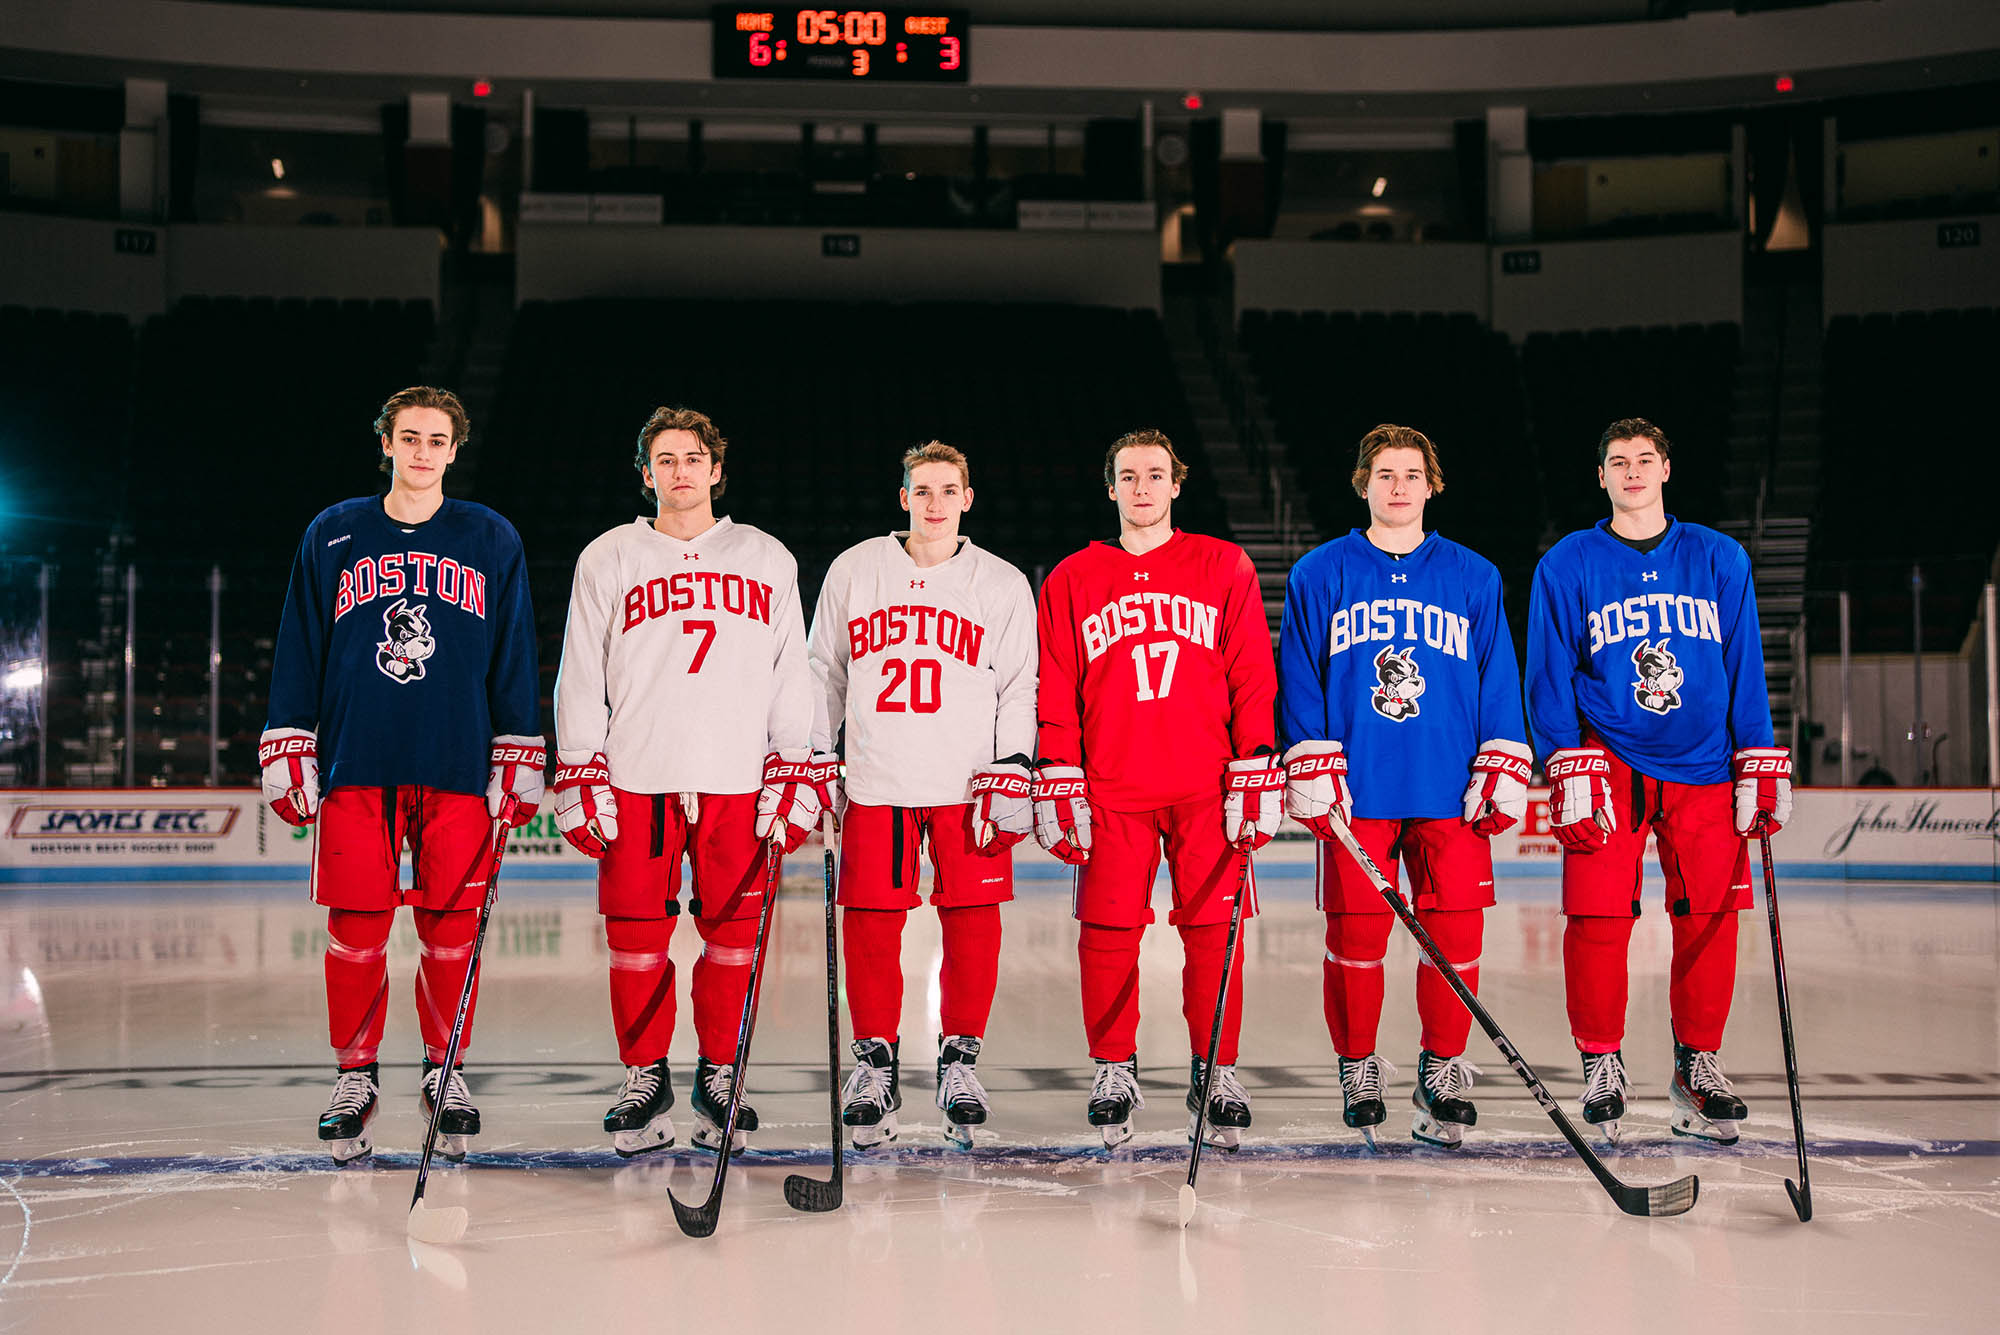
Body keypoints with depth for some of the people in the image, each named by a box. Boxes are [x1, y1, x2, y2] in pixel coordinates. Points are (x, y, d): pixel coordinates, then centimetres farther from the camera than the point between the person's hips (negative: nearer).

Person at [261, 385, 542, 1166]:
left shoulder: (492, 541, 8)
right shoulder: (332, 537, 9)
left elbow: (514, 661, 9)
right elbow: (299, 655, 10)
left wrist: (520, 765, 4)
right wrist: (286, 754, 4)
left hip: (458, 772, 0)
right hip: (354, 768, 0)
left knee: (451, 930, 2)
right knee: (356, 931, 0)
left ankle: (445, 1070, 19)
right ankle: (355, 1075, 16)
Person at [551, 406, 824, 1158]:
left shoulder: (767, 561, 13)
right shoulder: (608, 561, 10)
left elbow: (792, 677, 11)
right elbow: (580, 678, 7)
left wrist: (795, 778, 3)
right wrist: (580, 783, 0)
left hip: (739, 784, 1)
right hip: (635, 780, 0)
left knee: (734, 933, 1)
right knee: (636, 935, -1)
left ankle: (719, 1077, 16)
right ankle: (645, 1081, 14)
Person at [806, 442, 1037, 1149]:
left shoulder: (1003, 585, 7)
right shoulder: (853, 571, 10)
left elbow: (1020, 689, 6)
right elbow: (824, 673, 16)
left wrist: (1009, 773, -5)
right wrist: (812, 760, 10)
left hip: (969, 784, -1)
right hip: (874, 781, 1)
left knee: (972, 921, -2)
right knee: (869, 923, -1)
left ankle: (960, 1058, 14)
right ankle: (876, 1060, 14)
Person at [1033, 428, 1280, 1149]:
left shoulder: (1226, 568, 8)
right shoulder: (1072, 581, 11)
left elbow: (1253, 680, 5)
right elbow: (1055, 695, 9)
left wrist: (1256, 779, -3)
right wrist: (1059, 790, 1)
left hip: (1208, 786, 0)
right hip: (1111, 791, 1)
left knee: (1213, 929, -1)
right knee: (1109, 932, -2)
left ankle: (1215, 1073, 12)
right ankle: (1114, 1071, 13)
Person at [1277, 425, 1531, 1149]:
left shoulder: (1474, 578, 11)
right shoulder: (1319, 575, 7)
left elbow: (1499, 679, 11)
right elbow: (1298, 679, 5)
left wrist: (1503, 769, 3)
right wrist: (1311, 771, -4)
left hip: (1451, 791, 1)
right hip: (1355, 793, -1)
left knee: (1455, 934, -1)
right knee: (1355, 934, 0)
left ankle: (1443, 1068, 16)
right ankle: (1358, 1068, 18)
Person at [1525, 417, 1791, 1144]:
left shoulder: (1720, 559, 8)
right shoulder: (1566, 567, 3)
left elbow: (1745, 669, 8)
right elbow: (1549, 677, 0)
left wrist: (1761, 769, 2)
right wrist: (1569, 773, -9)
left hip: (1703, 767, 2)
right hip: (1607, 763, -2)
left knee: (1710, 920, 0)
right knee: (1597, 920, -7)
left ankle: (1697, 1066, 16)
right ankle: (1602, 1065, 9)